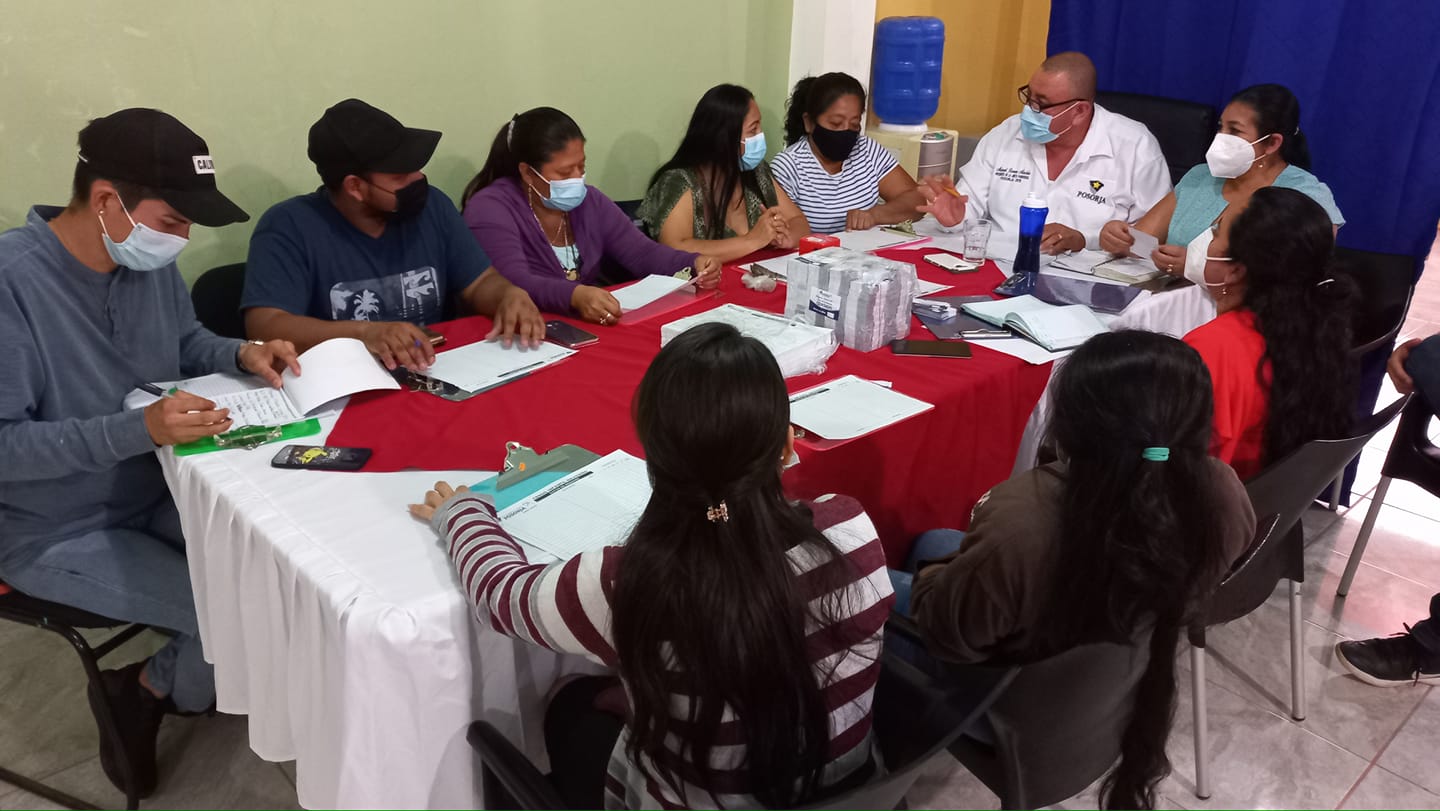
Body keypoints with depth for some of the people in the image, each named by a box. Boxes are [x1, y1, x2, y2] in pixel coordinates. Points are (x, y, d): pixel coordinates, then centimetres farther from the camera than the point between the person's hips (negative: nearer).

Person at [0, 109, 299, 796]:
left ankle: (166, 682, 22)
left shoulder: (150, 257, -4)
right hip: (59, 534, -7)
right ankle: (151, 692, 17)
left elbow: (185, 342, 14)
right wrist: (138, 429, -36)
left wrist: (241, 354, -7)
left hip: (158, 494, 7)